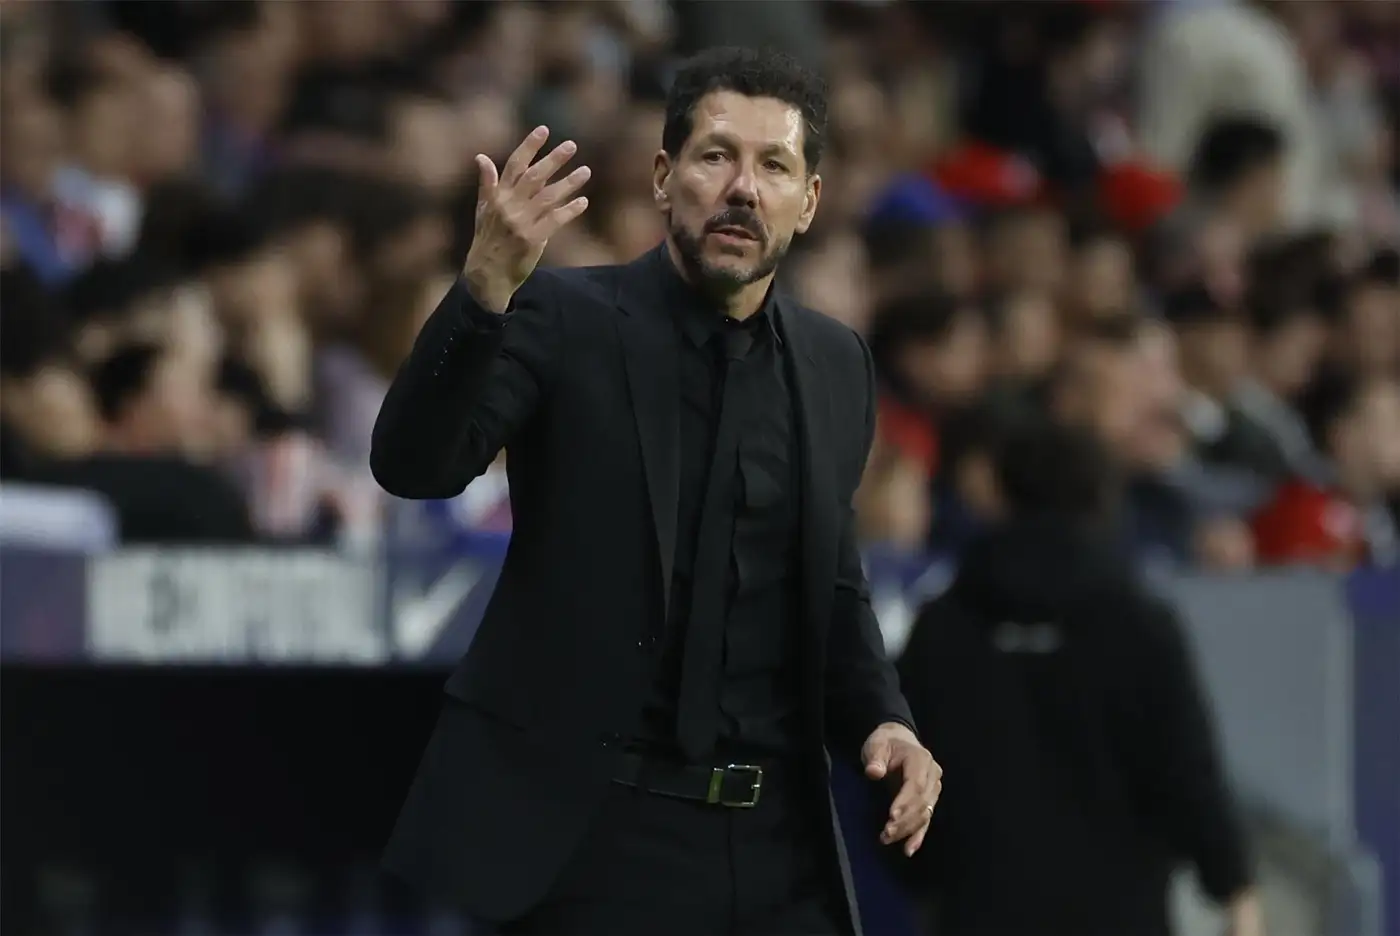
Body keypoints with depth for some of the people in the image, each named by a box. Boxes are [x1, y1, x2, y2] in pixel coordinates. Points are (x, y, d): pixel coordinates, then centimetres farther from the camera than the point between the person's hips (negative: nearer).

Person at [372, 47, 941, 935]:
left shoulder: (835, 364, 10)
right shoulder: (564, 319, -3)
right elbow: (414, 464, -17)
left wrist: (881, 719, 3)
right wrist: (485, 290, -32)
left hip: (777, 840, 4)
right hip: (586, 831, -4)